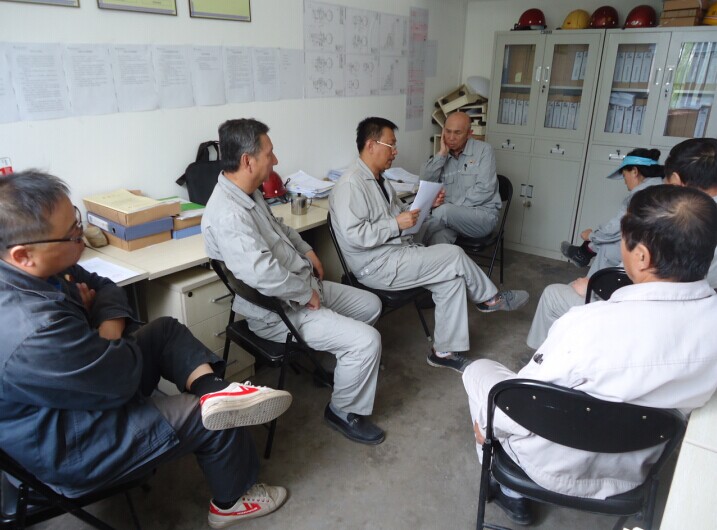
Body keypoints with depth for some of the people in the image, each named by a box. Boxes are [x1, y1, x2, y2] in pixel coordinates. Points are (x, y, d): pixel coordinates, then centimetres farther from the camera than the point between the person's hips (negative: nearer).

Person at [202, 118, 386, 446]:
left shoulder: (249, 193, 4)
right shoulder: (227, 214, -29)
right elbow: (263, 274, -38)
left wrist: (306, 250, 12)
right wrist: (307, 293, -23)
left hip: (303, 287, 10)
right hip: (279, 310, -10)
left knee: (370, 305, 17)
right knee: (366, 341, -17)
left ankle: (337, 359, 36)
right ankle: (344, 412, 7)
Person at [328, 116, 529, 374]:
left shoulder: (378, 179, 15)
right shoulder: (351, 184, -17)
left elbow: (399, 211, 23)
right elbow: (353, 235, -25)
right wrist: (397, 224, -21)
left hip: (399, 252, 10)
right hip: (378, 266, -10)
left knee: (452, 278, -7)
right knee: (454, 255, -13)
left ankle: (444, 351, 1)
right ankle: (489, 298, 13)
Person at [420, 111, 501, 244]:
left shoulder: (484, 150, 1)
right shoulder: (442, 156, 14)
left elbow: (484, 189, -11)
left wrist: (454, 208, -17)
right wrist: (442, 153, -5)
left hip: (483, 214, -3)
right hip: (450, 216, 3)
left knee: (442, 211, -31)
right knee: (438, 233, -32)